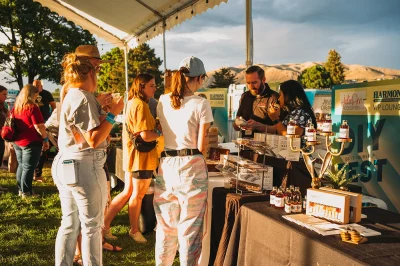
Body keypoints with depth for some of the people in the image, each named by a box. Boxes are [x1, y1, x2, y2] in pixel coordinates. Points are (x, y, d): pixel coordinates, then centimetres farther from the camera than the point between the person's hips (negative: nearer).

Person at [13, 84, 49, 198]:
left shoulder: (16, 107, 11)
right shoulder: (32, 107, -14)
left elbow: (13, 124, 19)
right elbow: (39, 126, -17)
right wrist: (45, 139, -9)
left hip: (17, 142, 8)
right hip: (31, 142, -8)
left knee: (21, 166, 17)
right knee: (28, 167, -2)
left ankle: (20, 190, 24)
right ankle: (26, 192, 2)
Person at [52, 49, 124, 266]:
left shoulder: (71, 96, 16)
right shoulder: (83, 98, -15)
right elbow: (94, 139, -21)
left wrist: (102, 109, 17)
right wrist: (113, 114, -14)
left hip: (66, 164, 10)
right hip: (84, 166, -10)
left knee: (70, 224, 15)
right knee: (91, 225, 2)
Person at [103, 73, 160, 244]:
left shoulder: (131, 103, 12)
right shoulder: (141, 105, -19)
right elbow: (146, 135, -25)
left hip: (131, 155, 9)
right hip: (142, 157, -9)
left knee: (127, 193, 17)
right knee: (138, 195, 7)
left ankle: (105, 225, 21)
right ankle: (134, 231, 24)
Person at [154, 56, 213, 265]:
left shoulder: (162, 101, 5)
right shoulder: (201, 104, -9)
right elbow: (202, 146, -10)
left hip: (166, 166, 5)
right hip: (191, 168, -5)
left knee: (166, 225, 20)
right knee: (189, 228, 7)